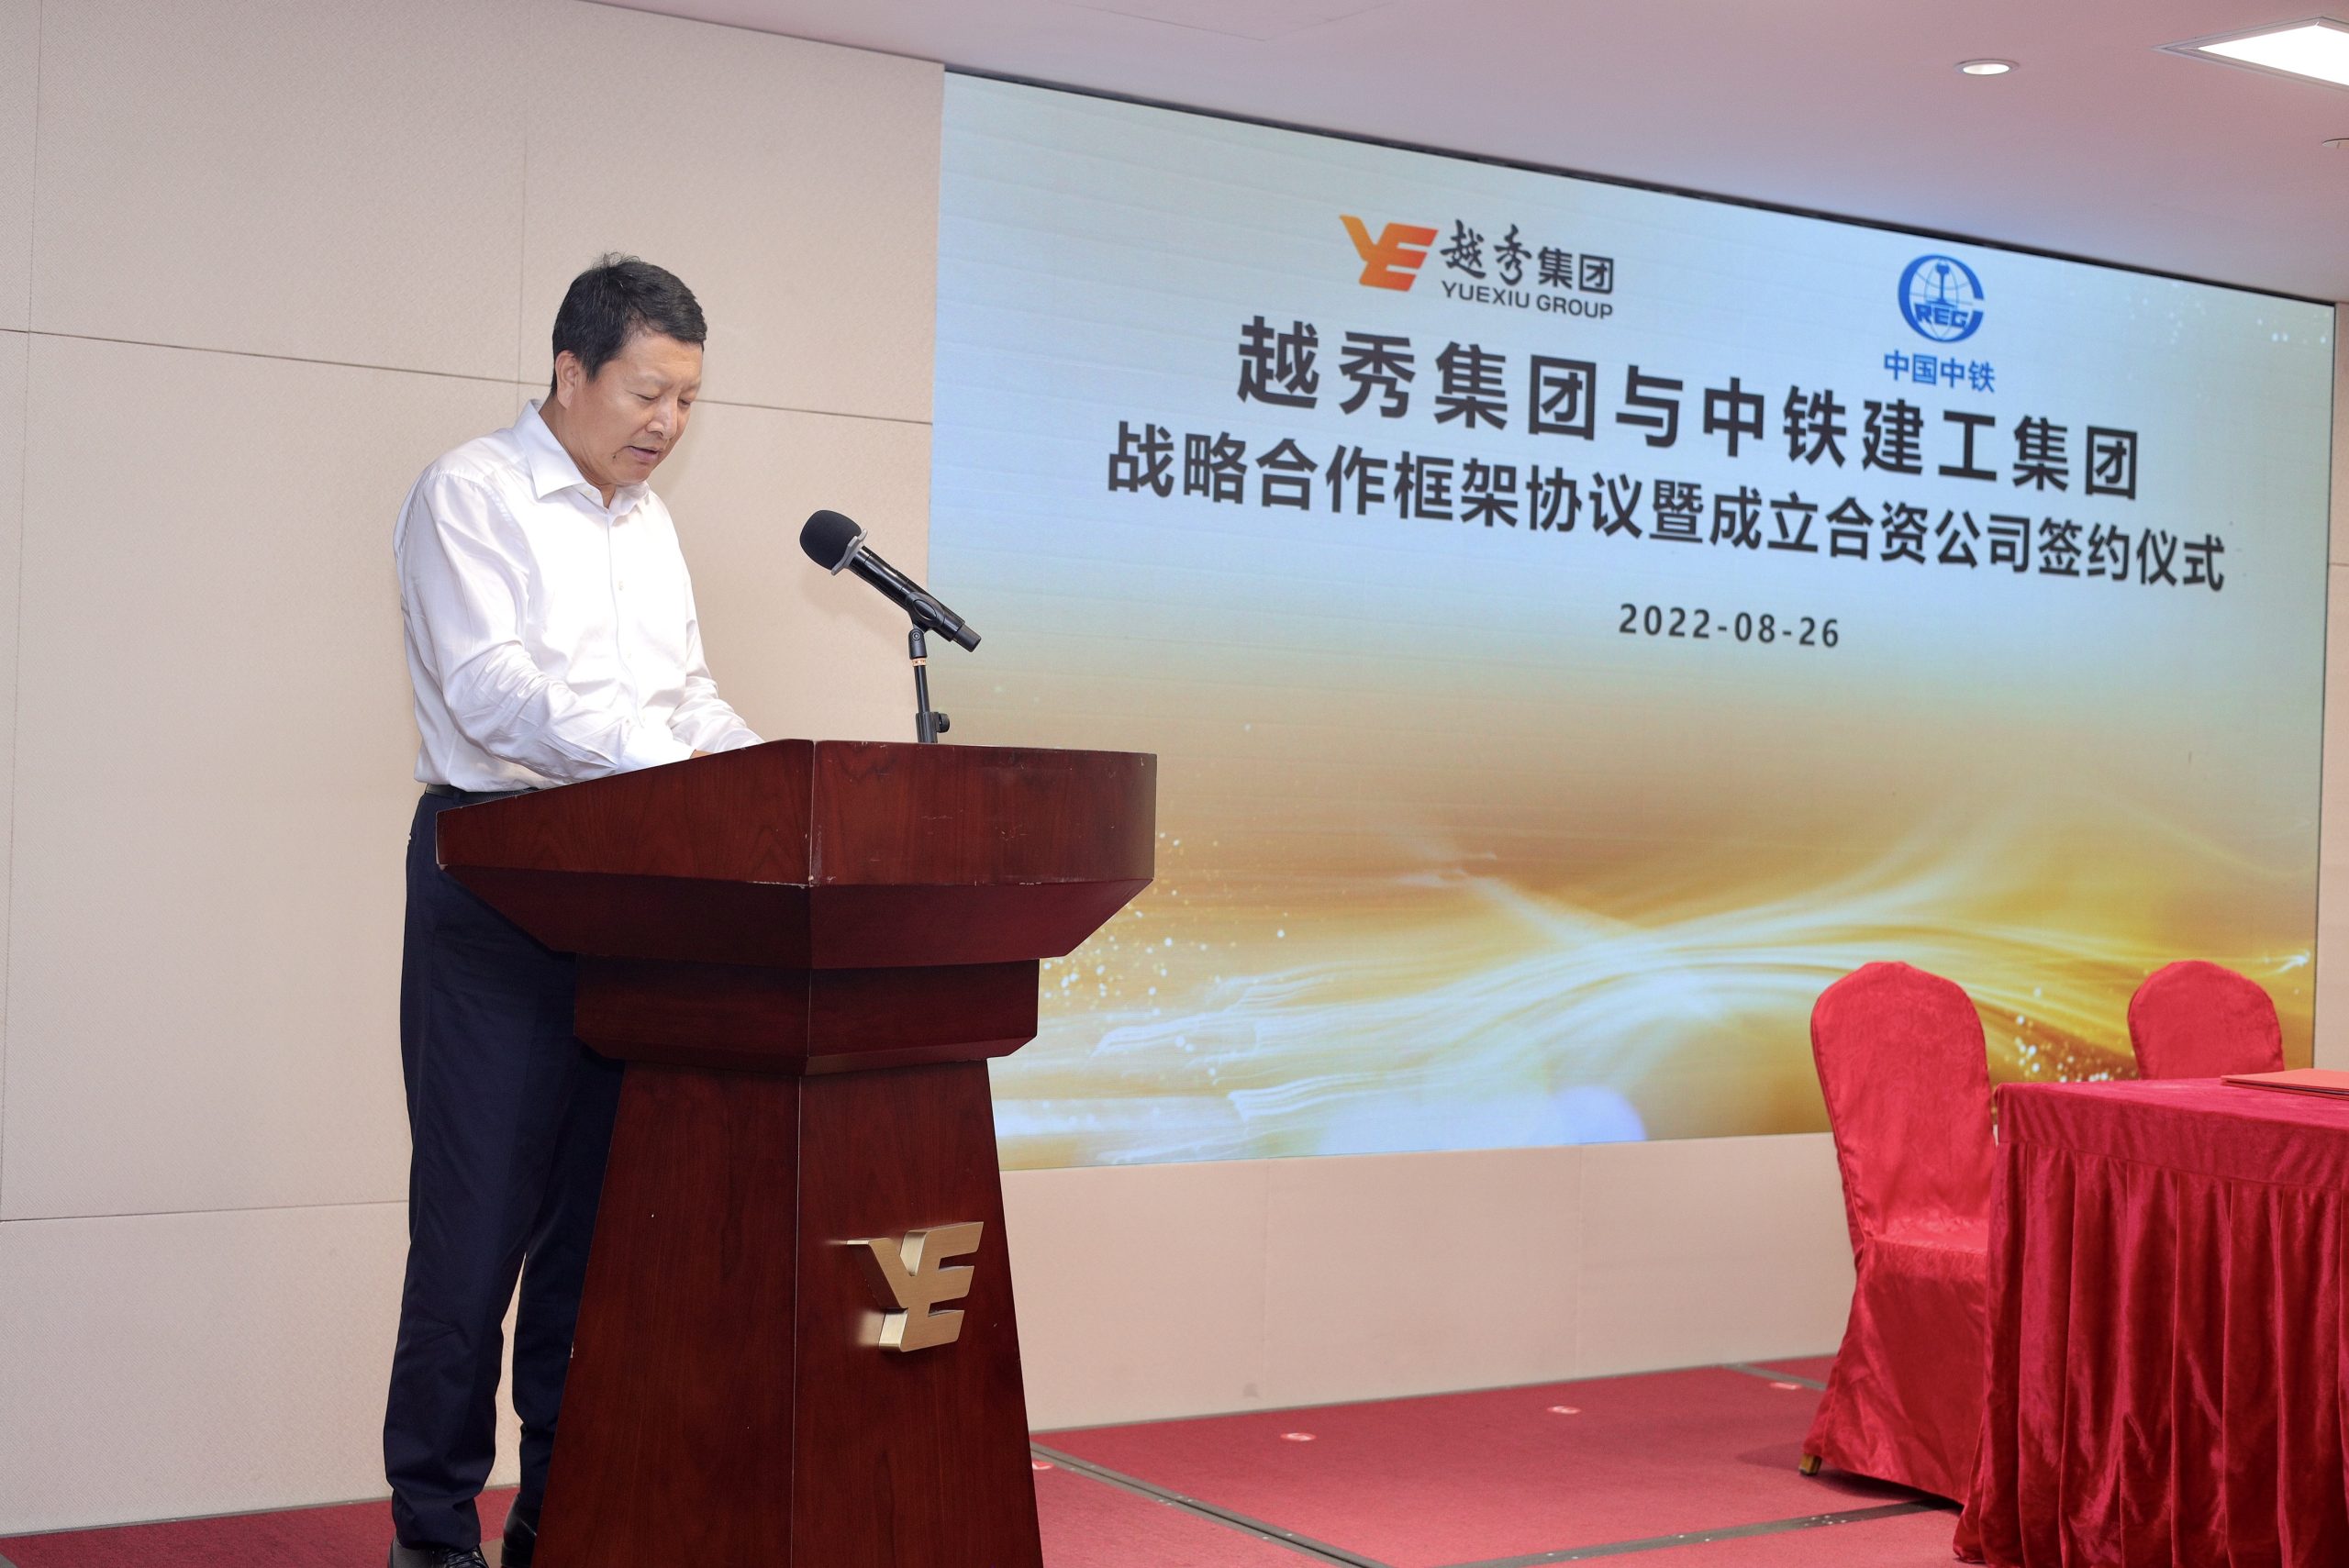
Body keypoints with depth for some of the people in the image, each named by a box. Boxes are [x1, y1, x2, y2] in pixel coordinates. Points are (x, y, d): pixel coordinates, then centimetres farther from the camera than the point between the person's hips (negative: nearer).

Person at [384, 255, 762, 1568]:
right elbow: (490, 684, -17)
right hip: (499, 875, -7)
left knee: (600, 1206, 8)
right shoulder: (472, 495, -4)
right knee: (479, 1211, -5)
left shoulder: (651, 523, 19)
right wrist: (660, 755, -29)